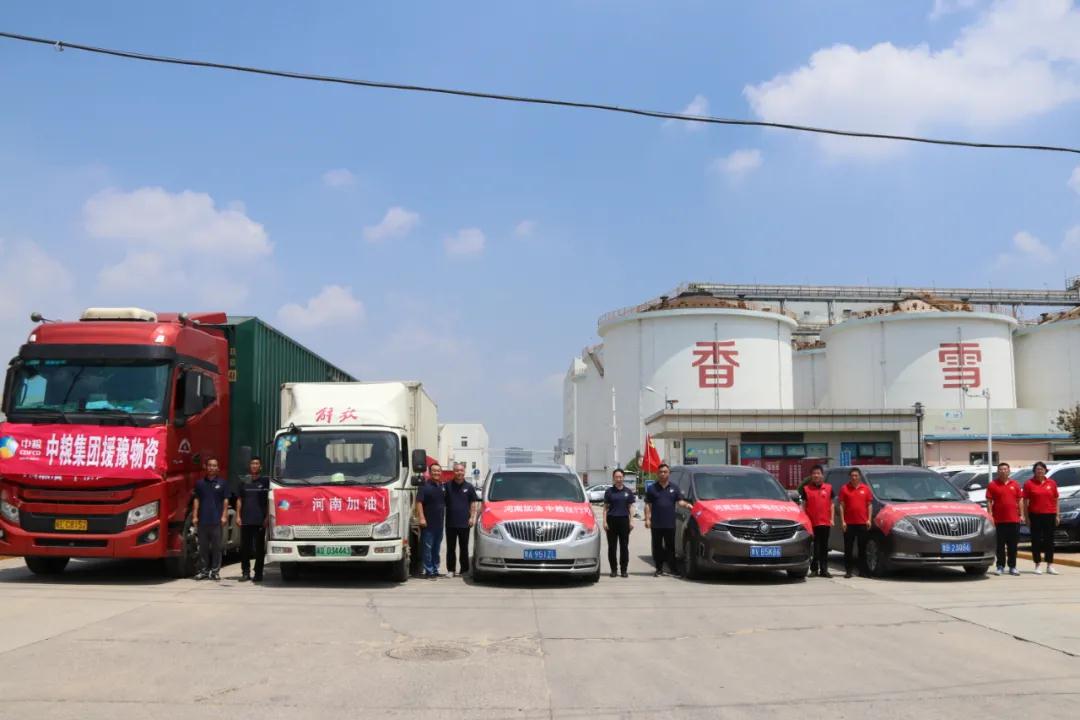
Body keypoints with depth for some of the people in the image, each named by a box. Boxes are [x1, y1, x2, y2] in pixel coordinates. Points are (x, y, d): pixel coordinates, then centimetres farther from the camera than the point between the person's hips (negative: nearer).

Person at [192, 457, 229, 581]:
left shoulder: (222, 483, 5)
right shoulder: (200, 483, 10)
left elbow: (225, 501, 5)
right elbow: (196, 500, 10)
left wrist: (224, 516, -3)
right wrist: (194, 516, 3)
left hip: (216, 520, -2)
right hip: (202, 520, 2)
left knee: (216, 547, 0)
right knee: (203, 547, 5)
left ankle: (215, 570, 4)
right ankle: (205, 570, 12)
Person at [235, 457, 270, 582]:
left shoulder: (265, 481, 3)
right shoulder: (245, 482, 12)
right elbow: (239, 500, 14)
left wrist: (267, 518, -5)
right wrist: (238, 516, 5)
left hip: (260, 521, -3)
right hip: (246, 520, 3)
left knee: (259, 548, 1)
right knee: (245, 548, 4)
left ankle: (258, 573, 6)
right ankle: (245, 572, 11)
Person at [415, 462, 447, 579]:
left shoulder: (442, 487, 14)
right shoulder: (425, 486, -8)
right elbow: (419, 502, -15)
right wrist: (421, 517, -23)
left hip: (439, 523, 7)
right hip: (428, 523, -7)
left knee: (437, 548, 13)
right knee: (427, 548, -5)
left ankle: (435, 570, 21)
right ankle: (429, 571, -2)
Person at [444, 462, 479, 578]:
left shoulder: (469, 487, 5)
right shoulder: (448, 486, 3)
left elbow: (473, 503, 6)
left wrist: (472, 517, -3)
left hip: (464, 523, 0)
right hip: (450, 523, 0)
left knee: (464, 548, 6)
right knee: (451, 548, 4)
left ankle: (464, 570, 12)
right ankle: (451, 570, 10)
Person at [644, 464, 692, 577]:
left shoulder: (674, 488, 10)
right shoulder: (652, 488, 6)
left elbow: (680, 502, 4)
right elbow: (648, 505, 4)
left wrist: (686, 504, -17)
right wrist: (647, 519, -5)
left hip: (670, 524, 0)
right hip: (656, 524, 0)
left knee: (670, 547, 2)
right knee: (657, 547, 4)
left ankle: (673, 568, 6)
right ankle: (659, 569, 11)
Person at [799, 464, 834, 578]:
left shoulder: (828, 488, 10)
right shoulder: (806, 489, 3)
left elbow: (831, 504, 13)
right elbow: (803, 506, 3)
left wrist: (832, 519, 5)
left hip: (825, 522, 2)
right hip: (812, 523, -2)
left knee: (824, 547, 6)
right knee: (814, 547, -1)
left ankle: (823, 570, 10)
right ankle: (814, 568, 10)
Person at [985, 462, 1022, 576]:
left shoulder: (1015, 485, 10)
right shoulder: (992, 485, 1)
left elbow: (1019, 501, 13)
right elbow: (989, 501, -1)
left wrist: (1021, 515, 7)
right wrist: (990, 515, -9)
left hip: (1014, 519, 3)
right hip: (999, 520, -2)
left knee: (1013, 545, 7)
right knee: (1000, 545, 2)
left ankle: (1012, 567, 14)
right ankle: (1000, 567, 8)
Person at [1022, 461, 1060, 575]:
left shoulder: (1051, 483, 6)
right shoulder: (1029, 484, -1)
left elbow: (1056, 500, 9)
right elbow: (1025, 502, -1)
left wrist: (1057, 515, 4)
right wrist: (1026, 517, -5)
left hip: (1049, 515, 2)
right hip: (1035, 515, -2)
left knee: (1049, 540, 7)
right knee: (1036, 540, 3)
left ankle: (1050, 565, 13)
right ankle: (1038, 565, 10)